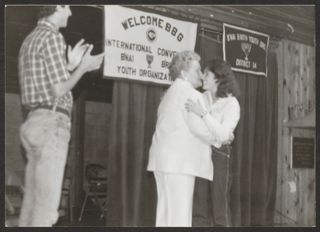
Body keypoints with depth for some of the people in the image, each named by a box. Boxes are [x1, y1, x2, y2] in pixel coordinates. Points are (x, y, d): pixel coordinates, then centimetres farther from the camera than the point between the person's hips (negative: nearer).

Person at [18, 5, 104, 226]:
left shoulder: (31, 39, 21)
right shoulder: (52, 37, -8)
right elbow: (59, 91, -12)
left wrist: (70, 65, 22)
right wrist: (83, 67, 2)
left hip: (35, 122, 10)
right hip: (51, 123, -10)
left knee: (33, 200, 8)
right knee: (47, 202, -9)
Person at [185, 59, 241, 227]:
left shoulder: (231, 103, -9)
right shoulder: (203, 98, 7)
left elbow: (222, 135, -22)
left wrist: (202, 113, -29)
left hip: (218, 155, -5)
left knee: (219, 207, 0)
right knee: (198, 208, 7)